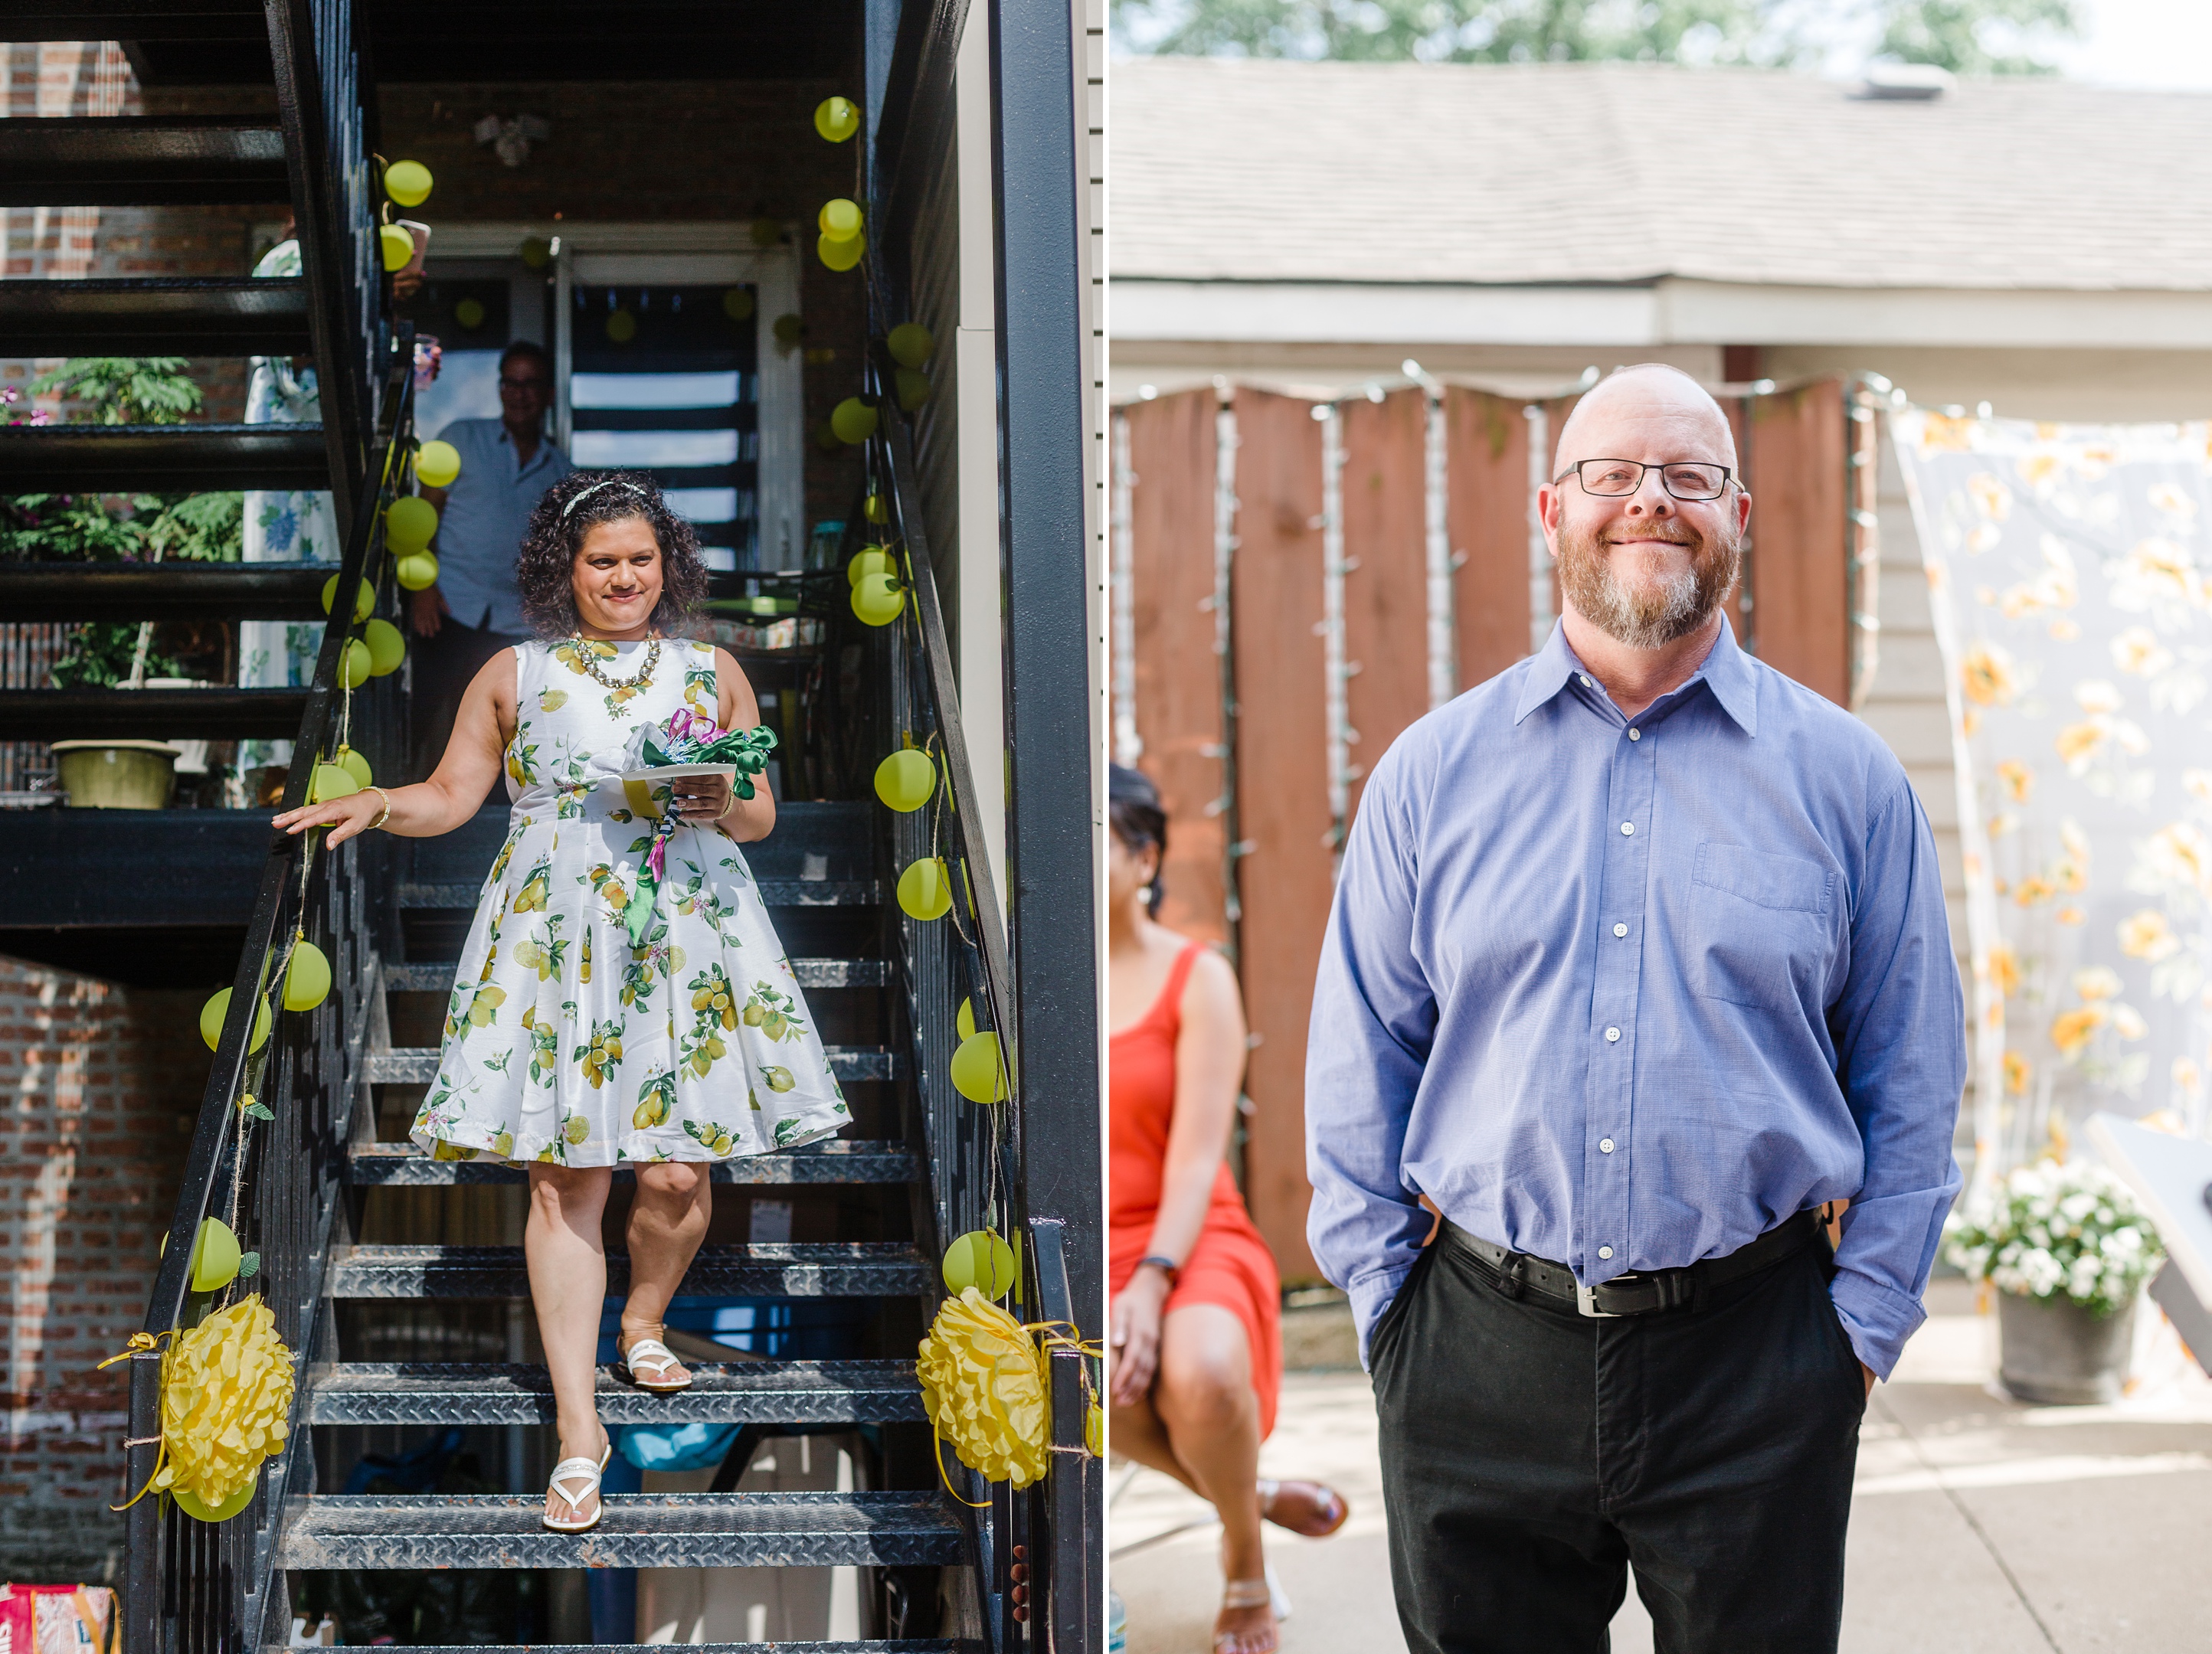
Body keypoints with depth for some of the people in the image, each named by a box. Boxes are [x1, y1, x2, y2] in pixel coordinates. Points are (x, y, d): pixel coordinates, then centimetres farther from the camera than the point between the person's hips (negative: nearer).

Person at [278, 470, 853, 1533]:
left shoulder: (713, 674, 14)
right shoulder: (513, 675, 12)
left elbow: (761, 813, 14)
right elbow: (450, 796, 11)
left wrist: (724, 808, -8)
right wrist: (374, 805, -8)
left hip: (685, 937, 1)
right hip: (557, 943, -1)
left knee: (676, 1172, -4)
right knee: (564, 1177, -7)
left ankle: (644, 1325, 30)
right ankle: (578, 1429, -4)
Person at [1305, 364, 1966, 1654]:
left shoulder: (1847, 776, 4)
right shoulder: (1434, 772, 5)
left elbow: (1914, 1083, 7)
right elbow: (1360, 1067, 8)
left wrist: (1863, 1325, 1)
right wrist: (1387, 1299, 2)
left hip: (1753, 1360, 0)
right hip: (1483, 1356, 1)